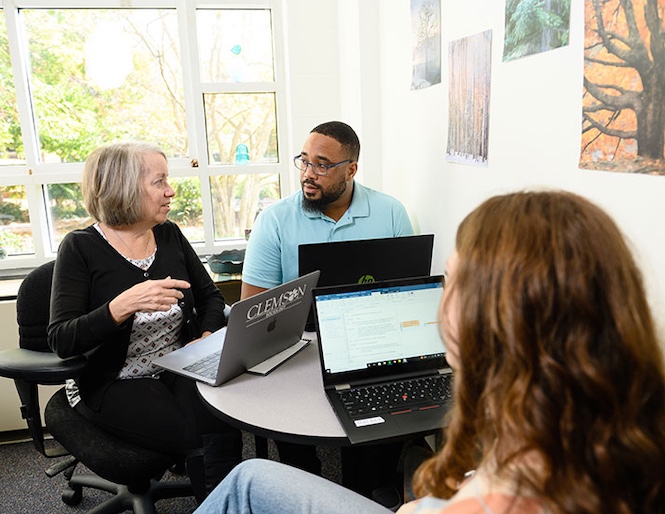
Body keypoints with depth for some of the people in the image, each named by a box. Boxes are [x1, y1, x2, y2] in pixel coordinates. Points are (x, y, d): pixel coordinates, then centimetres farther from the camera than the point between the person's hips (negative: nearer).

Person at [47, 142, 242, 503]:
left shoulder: (170, 235, 4)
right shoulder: (81, 248, -9)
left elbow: (210, 296, 11)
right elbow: (60, 341, -16)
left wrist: (208, 337, -9)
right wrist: (124, 305, -31)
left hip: (177, 372, 4)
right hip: (113, 386, -4)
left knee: (221, 426, -25)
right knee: (208, 435, -25)